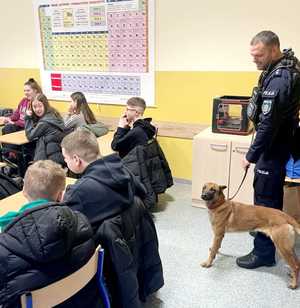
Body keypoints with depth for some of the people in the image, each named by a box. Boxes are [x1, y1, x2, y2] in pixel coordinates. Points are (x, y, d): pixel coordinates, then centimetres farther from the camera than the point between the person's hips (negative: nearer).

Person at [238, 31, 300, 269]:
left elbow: (268, 124, -27)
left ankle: (264, 252, 10)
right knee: (273, 193, 23)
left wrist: (251, 156, -20)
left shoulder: (279, 80, -27)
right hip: (280, 140, 10)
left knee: (265, 198, -2)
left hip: (274, 145, -10)